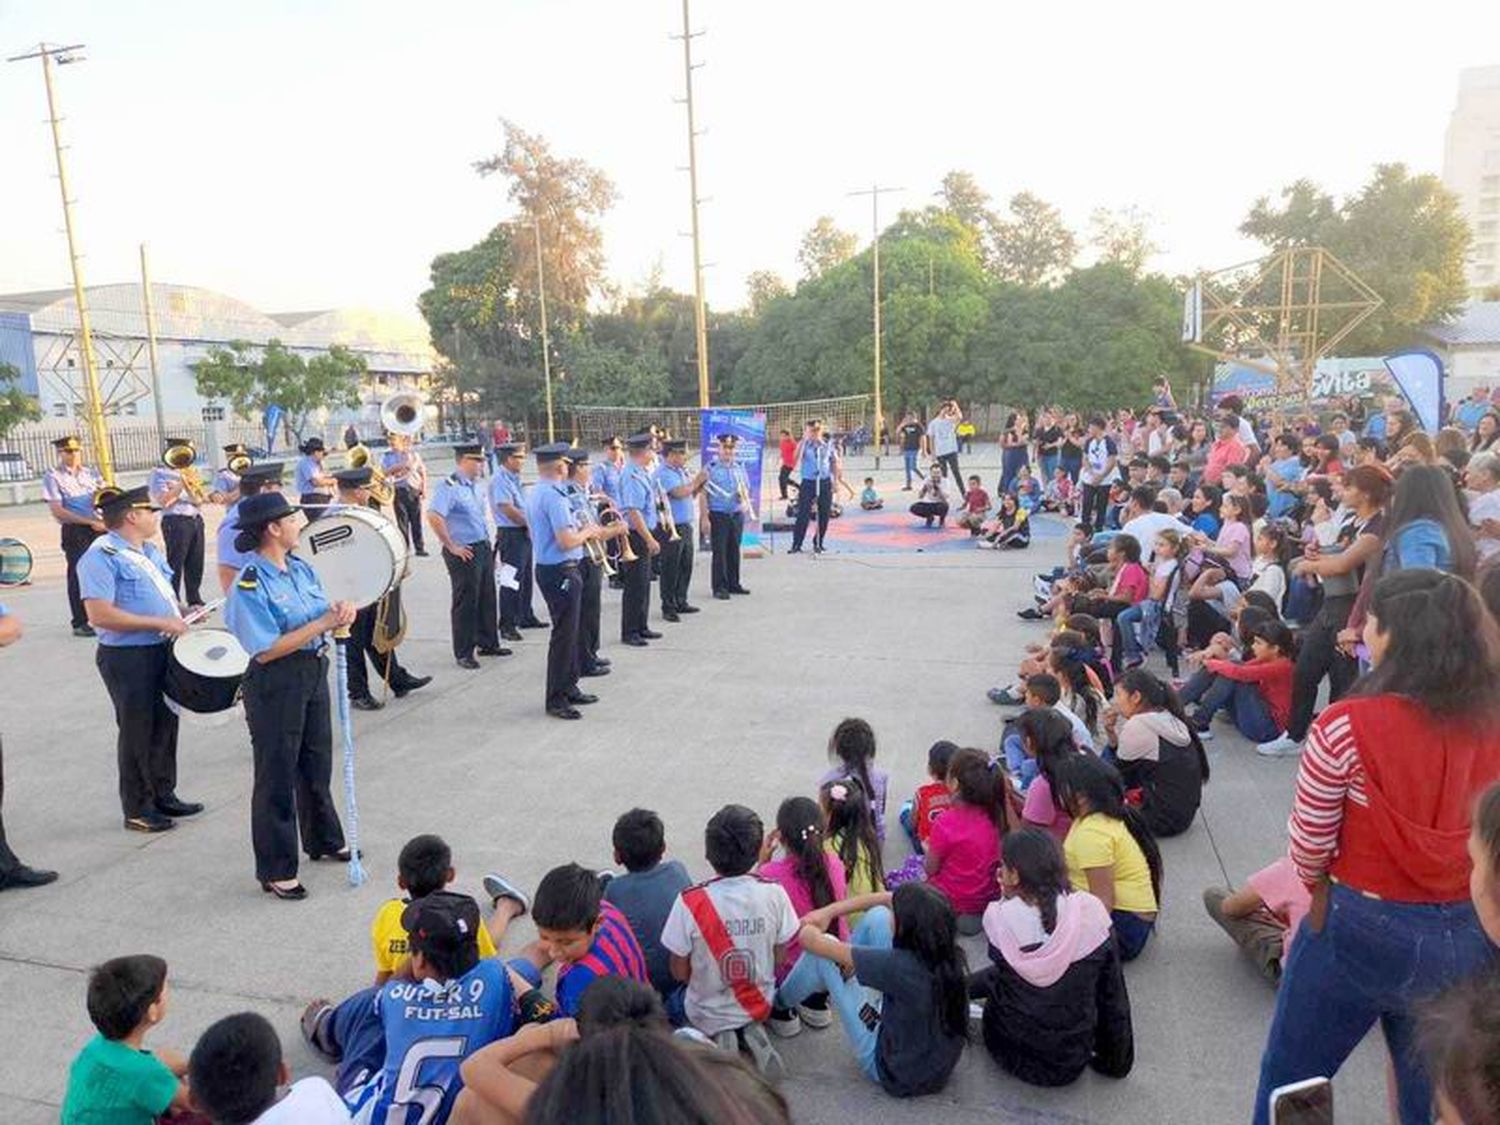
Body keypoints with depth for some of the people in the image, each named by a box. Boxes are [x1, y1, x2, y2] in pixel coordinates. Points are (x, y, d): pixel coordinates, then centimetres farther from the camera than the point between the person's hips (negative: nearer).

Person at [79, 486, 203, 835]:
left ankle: (164, 795, 32)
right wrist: (160, 623, -24)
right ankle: (137, 810, 19)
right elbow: (99, 615, -25)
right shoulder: (101, 556, -17)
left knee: (166, 725, 17)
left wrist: (181, 612, 3)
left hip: (163, 652, 8)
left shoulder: (150, 551, 10)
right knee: (138, 733, 4)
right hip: (127, 658, -8)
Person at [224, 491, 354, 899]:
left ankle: (323, 841, 45)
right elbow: (267, 650, -24)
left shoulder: (302, 568, 3)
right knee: (276, 776, 6)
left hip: (314, 672, 8)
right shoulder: (250, 586, -20)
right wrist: (323, 623, -24)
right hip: (275, 685, -8)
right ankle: (275, 870, 22)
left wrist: (340, 612, -13)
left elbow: (321, 613, 10)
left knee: (317, 765, 24)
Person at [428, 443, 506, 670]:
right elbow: (433, 517, -27)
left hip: (483, 548, 8)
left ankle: (488, 643, 31)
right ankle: (463, 653, 13)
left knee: (487, 598, 17)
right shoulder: (449, 486, -16)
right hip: (465, 553, -8)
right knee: (466, 602, 2)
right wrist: (452, 546, -21)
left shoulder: (475, 485, 11)